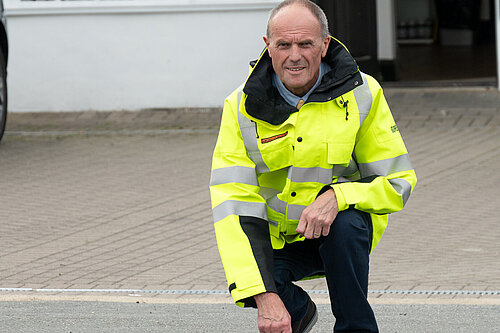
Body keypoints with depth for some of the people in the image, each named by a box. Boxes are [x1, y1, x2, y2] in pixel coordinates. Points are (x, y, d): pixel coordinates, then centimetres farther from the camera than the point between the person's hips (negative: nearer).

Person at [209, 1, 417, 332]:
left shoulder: (362, 94, -13)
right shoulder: (243, 108, -14)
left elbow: (398, 181, -9)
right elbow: (232, 204, -22)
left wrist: (337, 197, -33)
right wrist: (264, 296, -35)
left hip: (345, 230, -1)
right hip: (276, 238, 1)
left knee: (345, 223, -35)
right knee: (251, 283, -29)